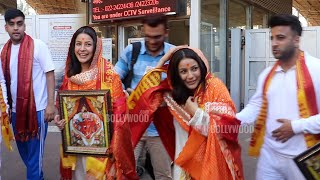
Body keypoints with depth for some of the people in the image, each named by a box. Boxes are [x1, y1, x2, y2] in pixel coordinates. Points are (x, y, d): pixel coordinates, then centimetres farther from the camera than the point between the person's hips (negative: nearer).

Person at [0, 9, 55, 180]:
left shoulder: (38, 46, -9)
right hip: (16, 109, 6)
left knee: (34, 152, 2)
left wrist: (50, 104, -13)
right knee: (23, 150, 19)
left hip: (37, 108, -6)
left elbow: (50, 74, -9)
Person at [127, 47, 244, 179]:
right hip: (185, 160, 4)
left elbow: (228, 127, -17)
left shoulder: (214, 86, -12)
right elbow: (146, 95, -8)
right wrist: (161, 63, -8)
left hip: (212, 161, -4)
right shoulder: (173, 91, 2)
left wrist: (196, 112, -21)